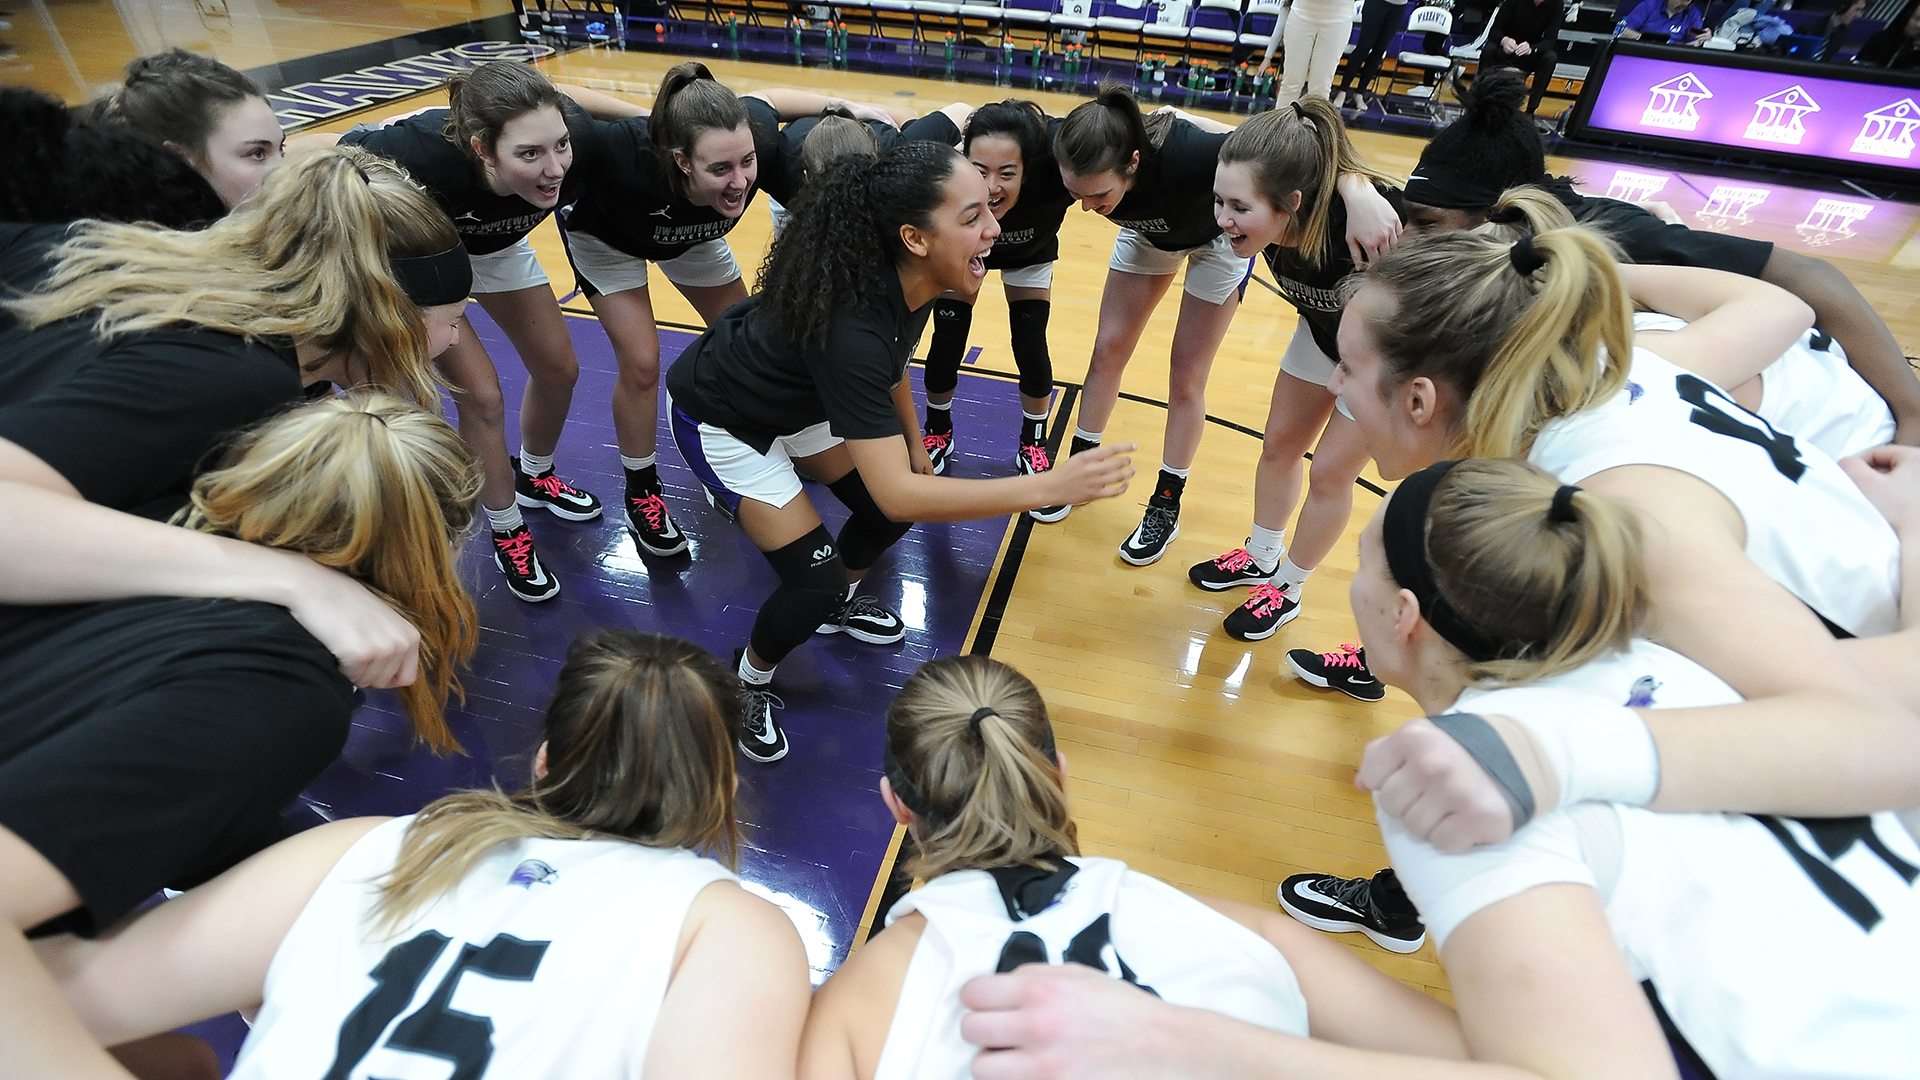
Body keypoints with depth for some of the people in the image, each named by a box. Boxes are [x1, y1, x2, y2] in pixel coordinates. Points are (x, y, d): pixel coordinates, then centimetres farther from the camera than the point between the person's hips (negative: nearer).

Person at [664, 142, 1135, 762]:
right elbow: (896, 492, -46)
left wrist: (915, 445, 16)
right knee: (815, 579, -12)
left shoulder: (907, 281, -17)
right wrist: (1049, 488, -48)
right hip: (722, 420, -7)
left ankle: (836, 606, 39)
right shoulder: (850, 324, -42)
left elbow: (890, 363, 7)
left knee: (888, 512, 8)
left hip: (797, 400, 8)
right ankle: (746, 684, 20)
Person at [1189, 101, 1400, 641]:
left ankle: (1287, 590, 25)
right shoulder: (1271, 224, -28)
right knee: (1279, 445, 13)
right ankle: (1261, 559, 35)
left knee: (1329, 472, 3)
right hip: (1324, 330, 5)